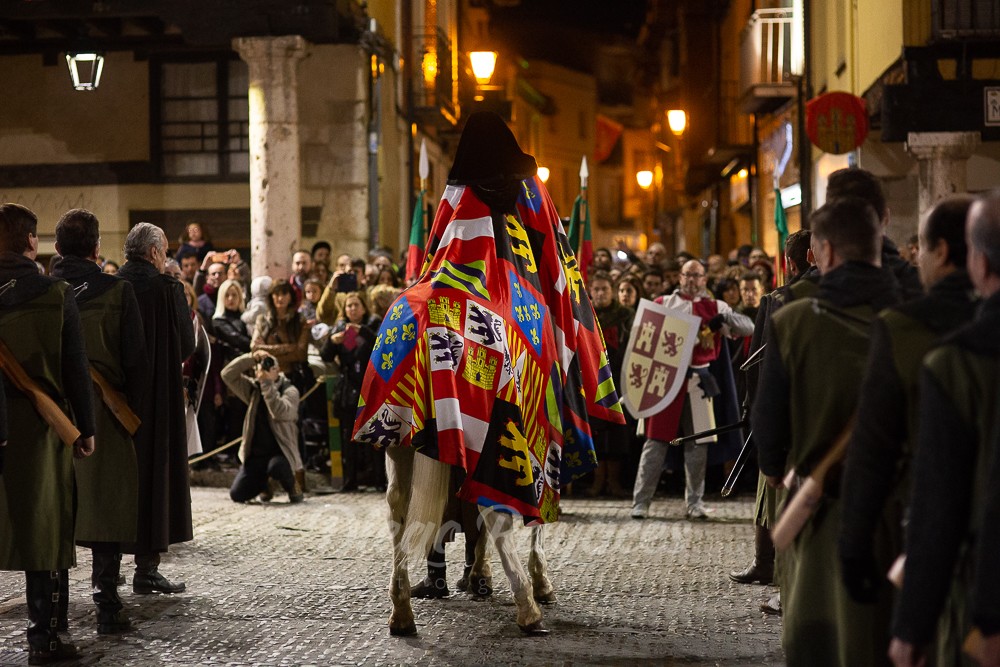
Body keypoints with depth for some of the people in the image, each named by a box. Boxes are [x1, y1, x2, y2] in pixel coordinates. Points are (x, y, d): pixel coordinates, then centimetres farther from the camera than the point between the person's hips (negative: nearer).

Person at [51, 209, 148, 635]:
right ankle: (107, 606, -1)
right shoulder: (117, 291, -6)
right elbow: (135, 359, -6)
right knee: (106, 505, 3)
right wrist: (133, 412, 3)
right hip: (105, 412, -2)